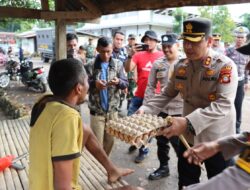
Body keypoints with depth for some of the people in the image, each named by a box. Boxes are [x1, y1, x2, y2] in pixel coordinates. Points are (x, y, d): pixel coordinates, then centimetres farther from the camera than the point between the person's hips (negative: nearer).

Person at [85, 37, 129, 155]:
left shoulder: (118, 64, 0)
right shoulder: (90, 66, -6)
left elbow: (125, 84, -1)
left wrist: (118, 82, -24)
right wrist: (94, 84, -25)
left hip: (112, 110, 3)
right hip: (96, 111, -2)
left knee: (110, 141, 16)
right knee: (97, 142, 6)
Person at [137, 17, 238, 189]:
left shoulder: (225, 66, -17)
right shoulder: (181, 66, 0)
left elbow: (224, 104, -27)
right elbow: (167, 94, 6)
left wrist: (188, 122, -39)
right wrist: (146, 109, -10)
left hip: (217, 141, -4)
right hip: (188, 137, 5)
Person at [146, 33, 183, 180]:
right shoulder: (157, 64, 3)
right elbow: (151, 86, 7)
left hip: (180, 111, -4)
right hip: (161, 109, 4)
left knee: (178, 142, 7)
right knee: (161, 140, 16)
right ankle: (163, 167, 36)